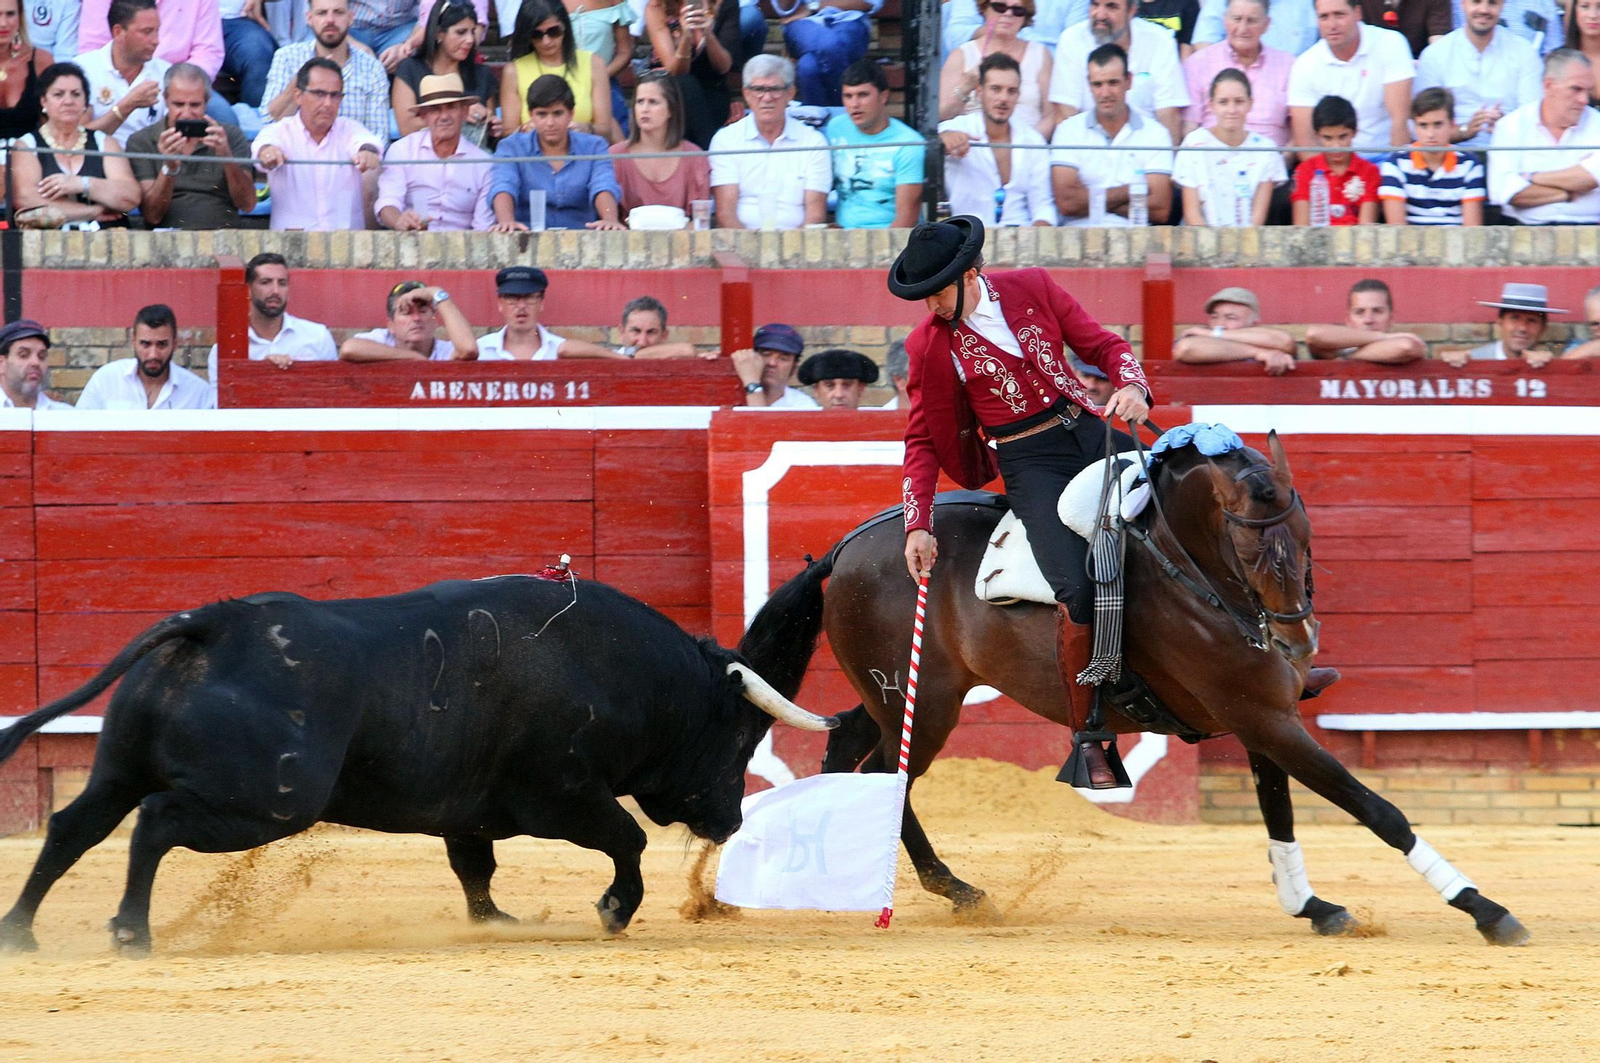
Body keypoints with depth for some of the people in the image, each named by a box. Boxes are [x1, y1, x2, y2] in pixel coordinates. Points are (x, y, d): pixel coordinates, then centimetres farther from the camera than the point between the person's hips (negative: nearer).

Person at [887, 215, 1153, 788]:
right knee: (1080, 594, -23)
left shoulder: (1033, 289, 2)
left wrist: (1131, 386, -14)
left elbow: (1105, 345, 8)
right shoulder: (930, 344, -1)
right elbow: (923, 441, 5)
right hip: (1031, 466, -3)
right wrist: (917, 525, -4)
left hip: (1093, 433, 3)